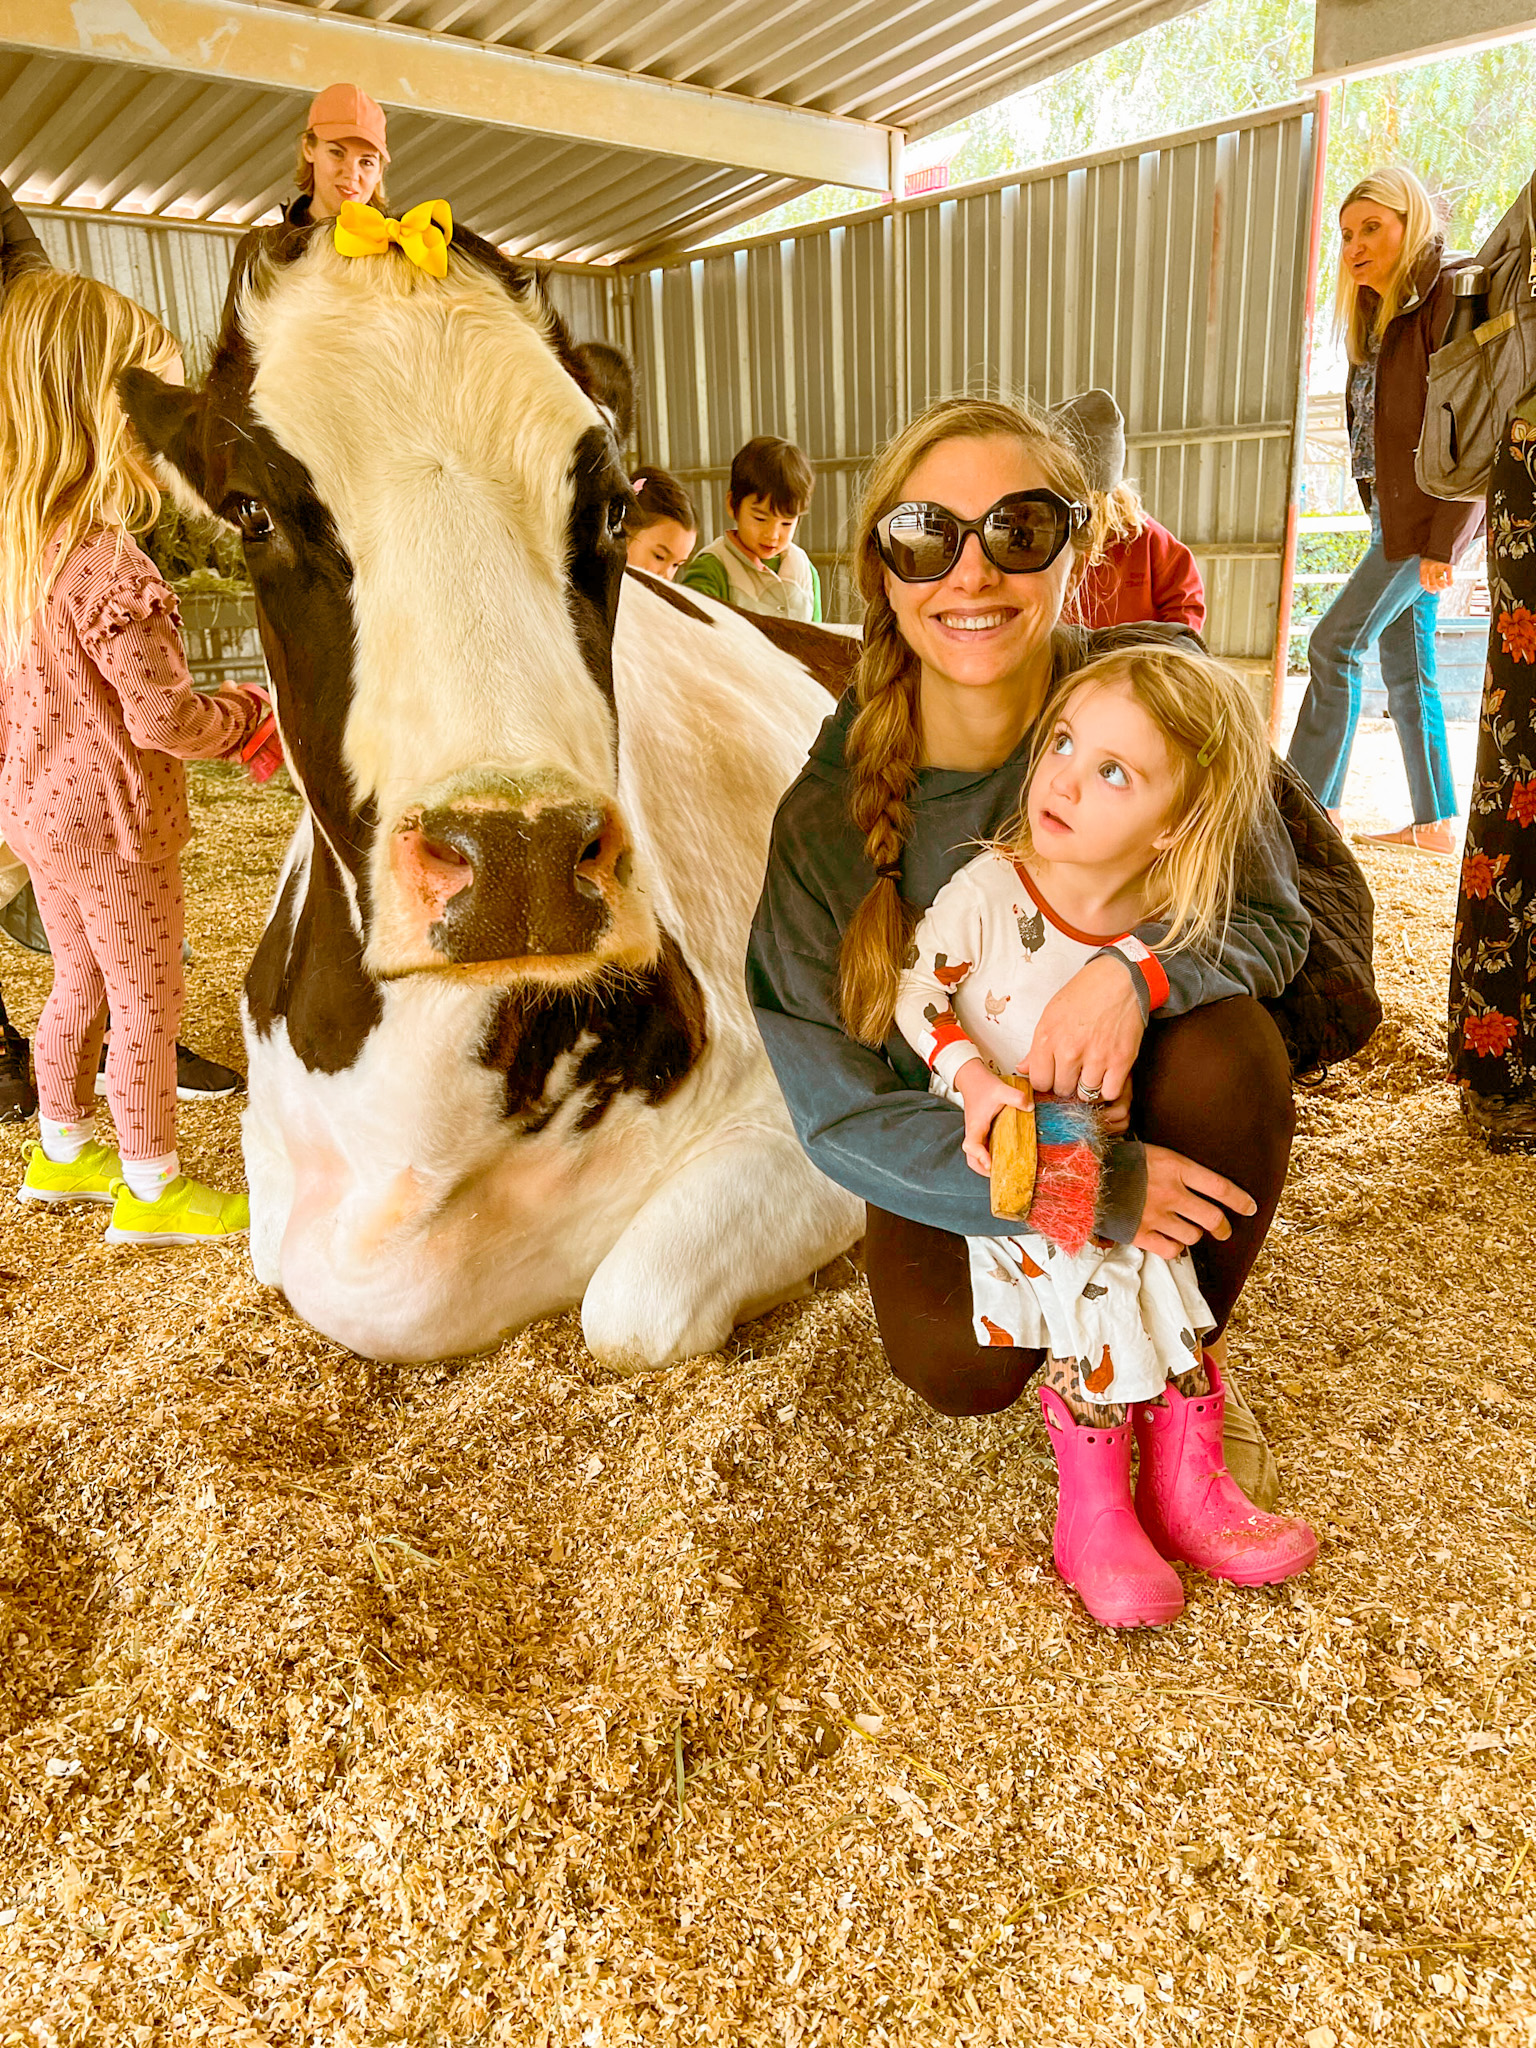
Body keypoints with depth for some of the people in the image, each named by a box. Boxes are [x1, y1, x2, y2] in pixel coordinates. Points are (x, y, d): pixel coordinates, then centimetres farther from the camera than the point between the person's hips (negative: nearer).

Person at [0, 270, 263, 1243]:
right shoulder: (110, 568, -25)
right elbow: (164, 720, -24)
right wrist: (251, 714, -8)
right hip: (113, 819, -9)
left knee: (80, 986, 23)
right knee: (148, 1006, 4)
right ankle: (152, 1190, 17)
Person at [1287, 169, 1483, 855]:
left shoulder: (1451, 291, -11)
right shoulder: (1383, 308, 17)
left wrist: (1443, 539, -20)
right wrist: (1382, 516, 8)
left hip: (1427, 510, -9)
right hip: (1395, 509, 9)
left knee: (1335, 643, -10)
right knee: (1404, 660, 7)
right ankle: (1435, 823, 12)